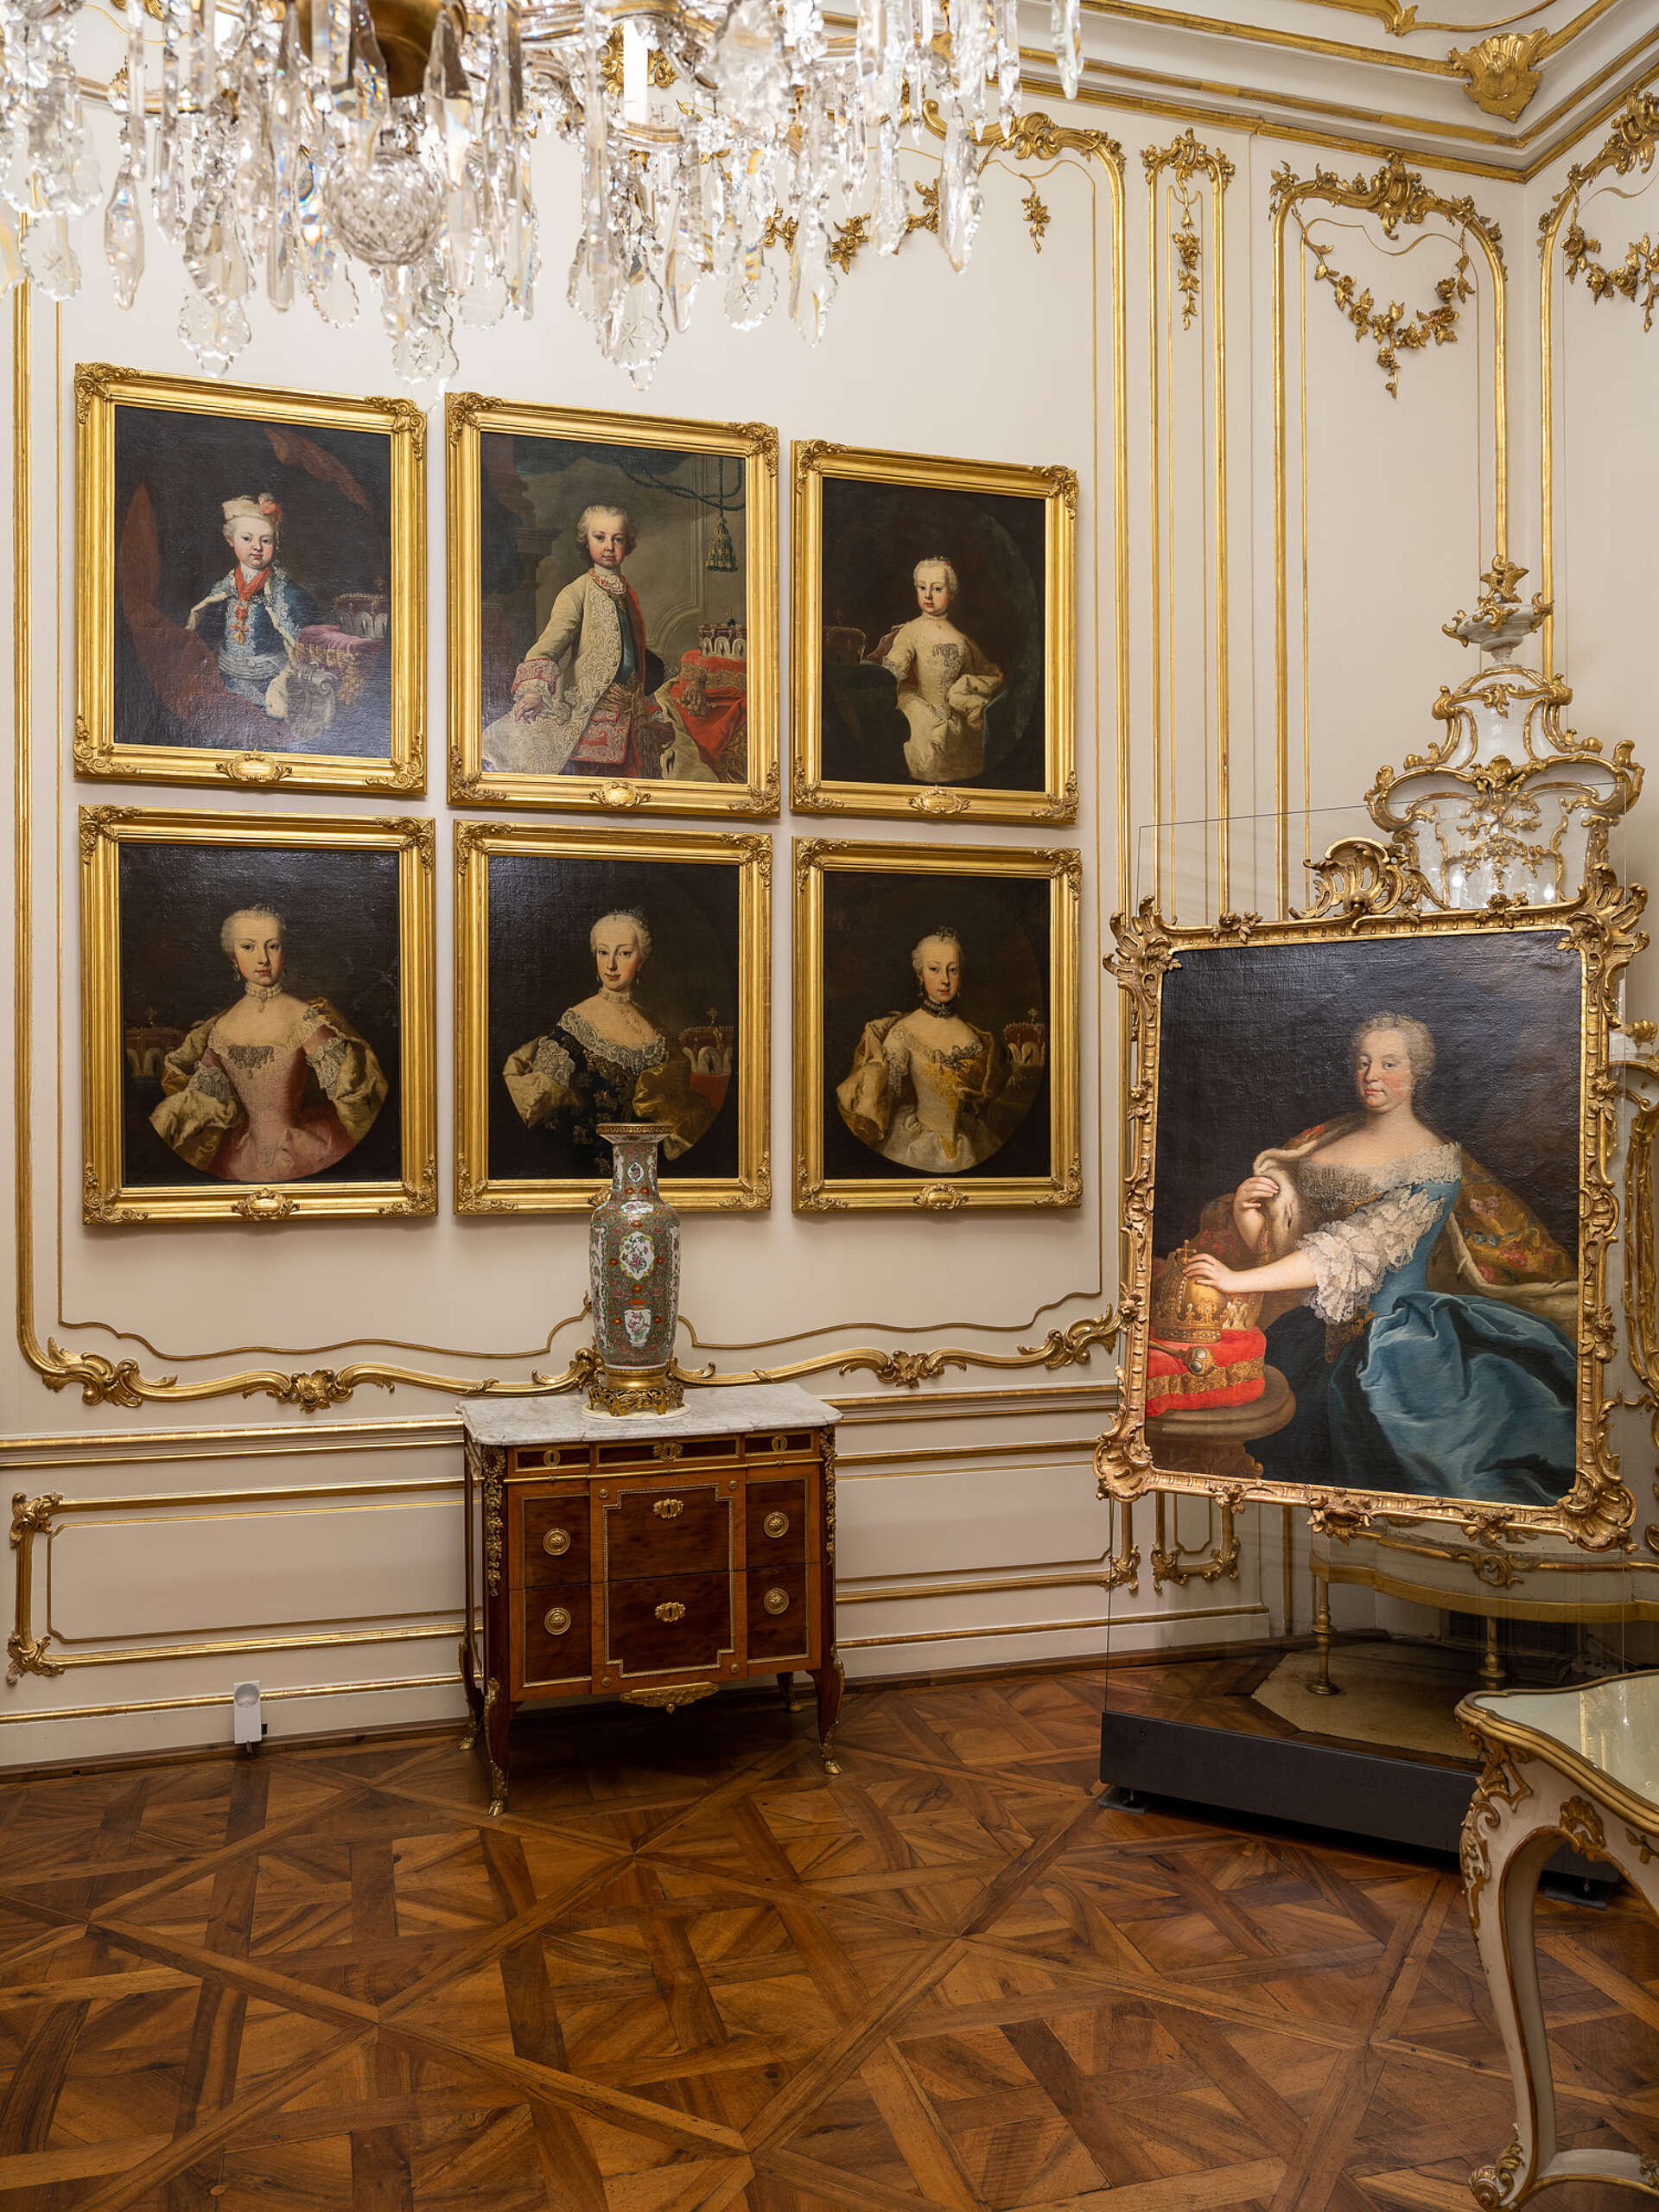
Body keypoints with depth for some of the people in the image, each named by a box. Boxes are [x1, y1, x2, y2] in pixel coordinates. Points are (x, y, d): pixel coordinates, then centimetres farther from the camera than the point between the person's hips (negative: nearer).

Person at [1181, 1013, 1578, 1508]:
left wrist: (1239, 1280, -26)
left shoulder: (1435, 1161, -9)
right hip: (1315, 1334, 5)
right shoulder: (1327, 1138, 10)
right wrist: (1246, 1204, -11)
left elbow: (1359, 1249, -21)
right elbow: (1266, 1240, 13)